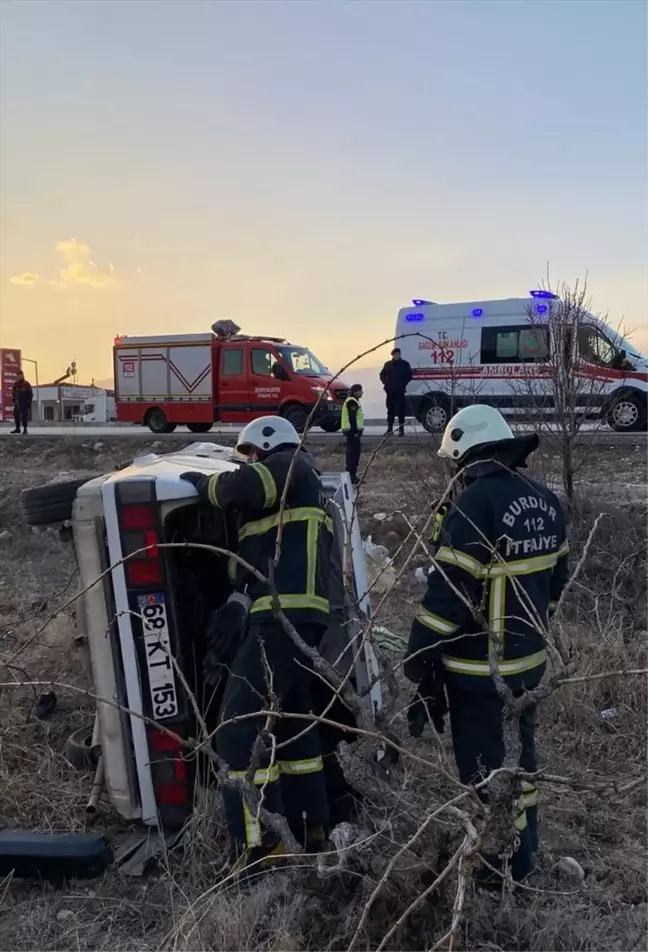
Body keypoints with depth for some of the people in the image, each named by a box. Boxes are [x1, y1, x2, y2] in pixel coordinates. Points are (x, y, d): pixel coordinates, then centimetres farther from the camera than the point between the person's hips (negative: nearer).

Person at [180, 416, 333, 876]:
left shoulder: (290, 467, 1)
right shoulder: (301, 491, 30)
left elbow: (243, 487, -20)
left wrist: (203, 482, -2)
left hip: (284, 615, -11)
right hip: (299, 615, 11)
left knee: (241, 722, -9)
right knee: (291, 716, 19)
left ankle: (262, 842, -7)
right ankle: (309, 823, 29)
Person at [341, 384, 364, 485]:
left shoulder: (353, 401, 19)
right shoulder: (352, 402, -15)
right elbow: (352, 418, -21)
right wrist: (356, 432, -23)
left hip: (353, 430, 11)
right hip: (353, 431, -11)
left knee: (352, 452, 14)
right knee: (354, 452, -11)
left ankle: (351, 474, 20)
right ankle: (352, 474, -11)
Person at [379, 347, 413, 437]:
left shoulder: (405, 364, 2)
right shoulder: (388, 364, 8)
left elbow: (410, 375, 6)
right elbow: (382, 375, 15)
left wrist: (404, 383, -4)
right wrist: (385, 383, 0)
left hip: (400, 391, -2)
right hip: (390, 391, 2)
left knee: (401, 409, -2)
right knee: (390, 410, 6)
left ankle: (401, 428, 1)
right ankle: (389, 428, 11)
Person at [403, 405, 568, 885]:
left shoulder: (477, 502, -23)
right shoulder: (545, 499, 4)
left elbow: (448, 591, -24)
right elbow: (555, 578, 13)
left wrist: (419, 662, -15)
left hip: (480, 669, -8)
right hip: (529, 659, 9)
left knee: (485, 769, 8)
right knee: (520, 755, 23)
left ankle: (498, 870, 24)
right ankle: (523, 855, 40)